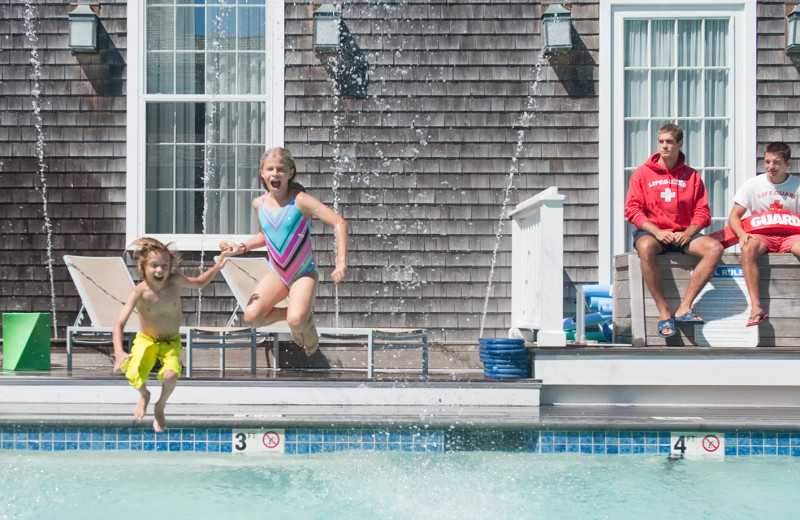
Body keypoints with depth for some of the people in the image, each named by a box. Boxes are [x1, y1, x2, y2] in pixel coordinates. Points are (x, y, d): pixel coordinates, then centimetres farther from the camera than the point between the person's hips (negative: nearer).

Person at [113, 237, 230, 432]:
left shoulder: (175, 281, -16)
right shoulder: (139, 293, -24)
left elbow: (199, 283, 7)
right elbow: (119, 325, -29)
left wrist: (216, 267, -9)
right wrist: (119, 353, -45)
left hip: (171, 341, 1)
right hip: (146, 341, -1)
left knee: (170, 375, -28)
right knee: (133, 375, -26)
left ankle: (160, 407, 8)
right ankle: (144, 395, 15)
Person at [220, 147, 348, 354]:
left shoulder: (300, 201, -17)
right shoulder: (259, 204, 0)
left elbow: (339, 223, -23)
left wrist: (341, 263, -31)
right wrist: (242, 247, 4)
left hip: (304, 273, -4)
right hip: (276, 273, 4)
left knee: (296, 320, -29)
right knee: (251, 316, -18)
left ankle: (307, 322, 11)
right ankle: (289, 312, 12)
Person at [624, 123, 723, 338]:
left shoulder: (691, 176, 12)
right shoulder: (642, 173, 7)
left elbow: (702, 212, 7)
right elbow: (632, 210, -1)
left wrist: (688, 233, -12)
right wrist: (657, 231, -15)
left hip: (683, 234, 2)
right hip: (651, 231, -2)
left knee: (715, 248, -26)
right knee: (646, 247, -39)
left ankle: (685, 307, -27)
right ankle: (664, 312, -32)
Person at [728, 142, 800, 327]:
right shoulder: (753, 185, 5)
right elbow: (734, 216, 4)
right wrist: (742, 234, -17)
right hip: (761, 236, 0)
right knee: (748, 249, -36)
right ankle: (756, 308, -42)